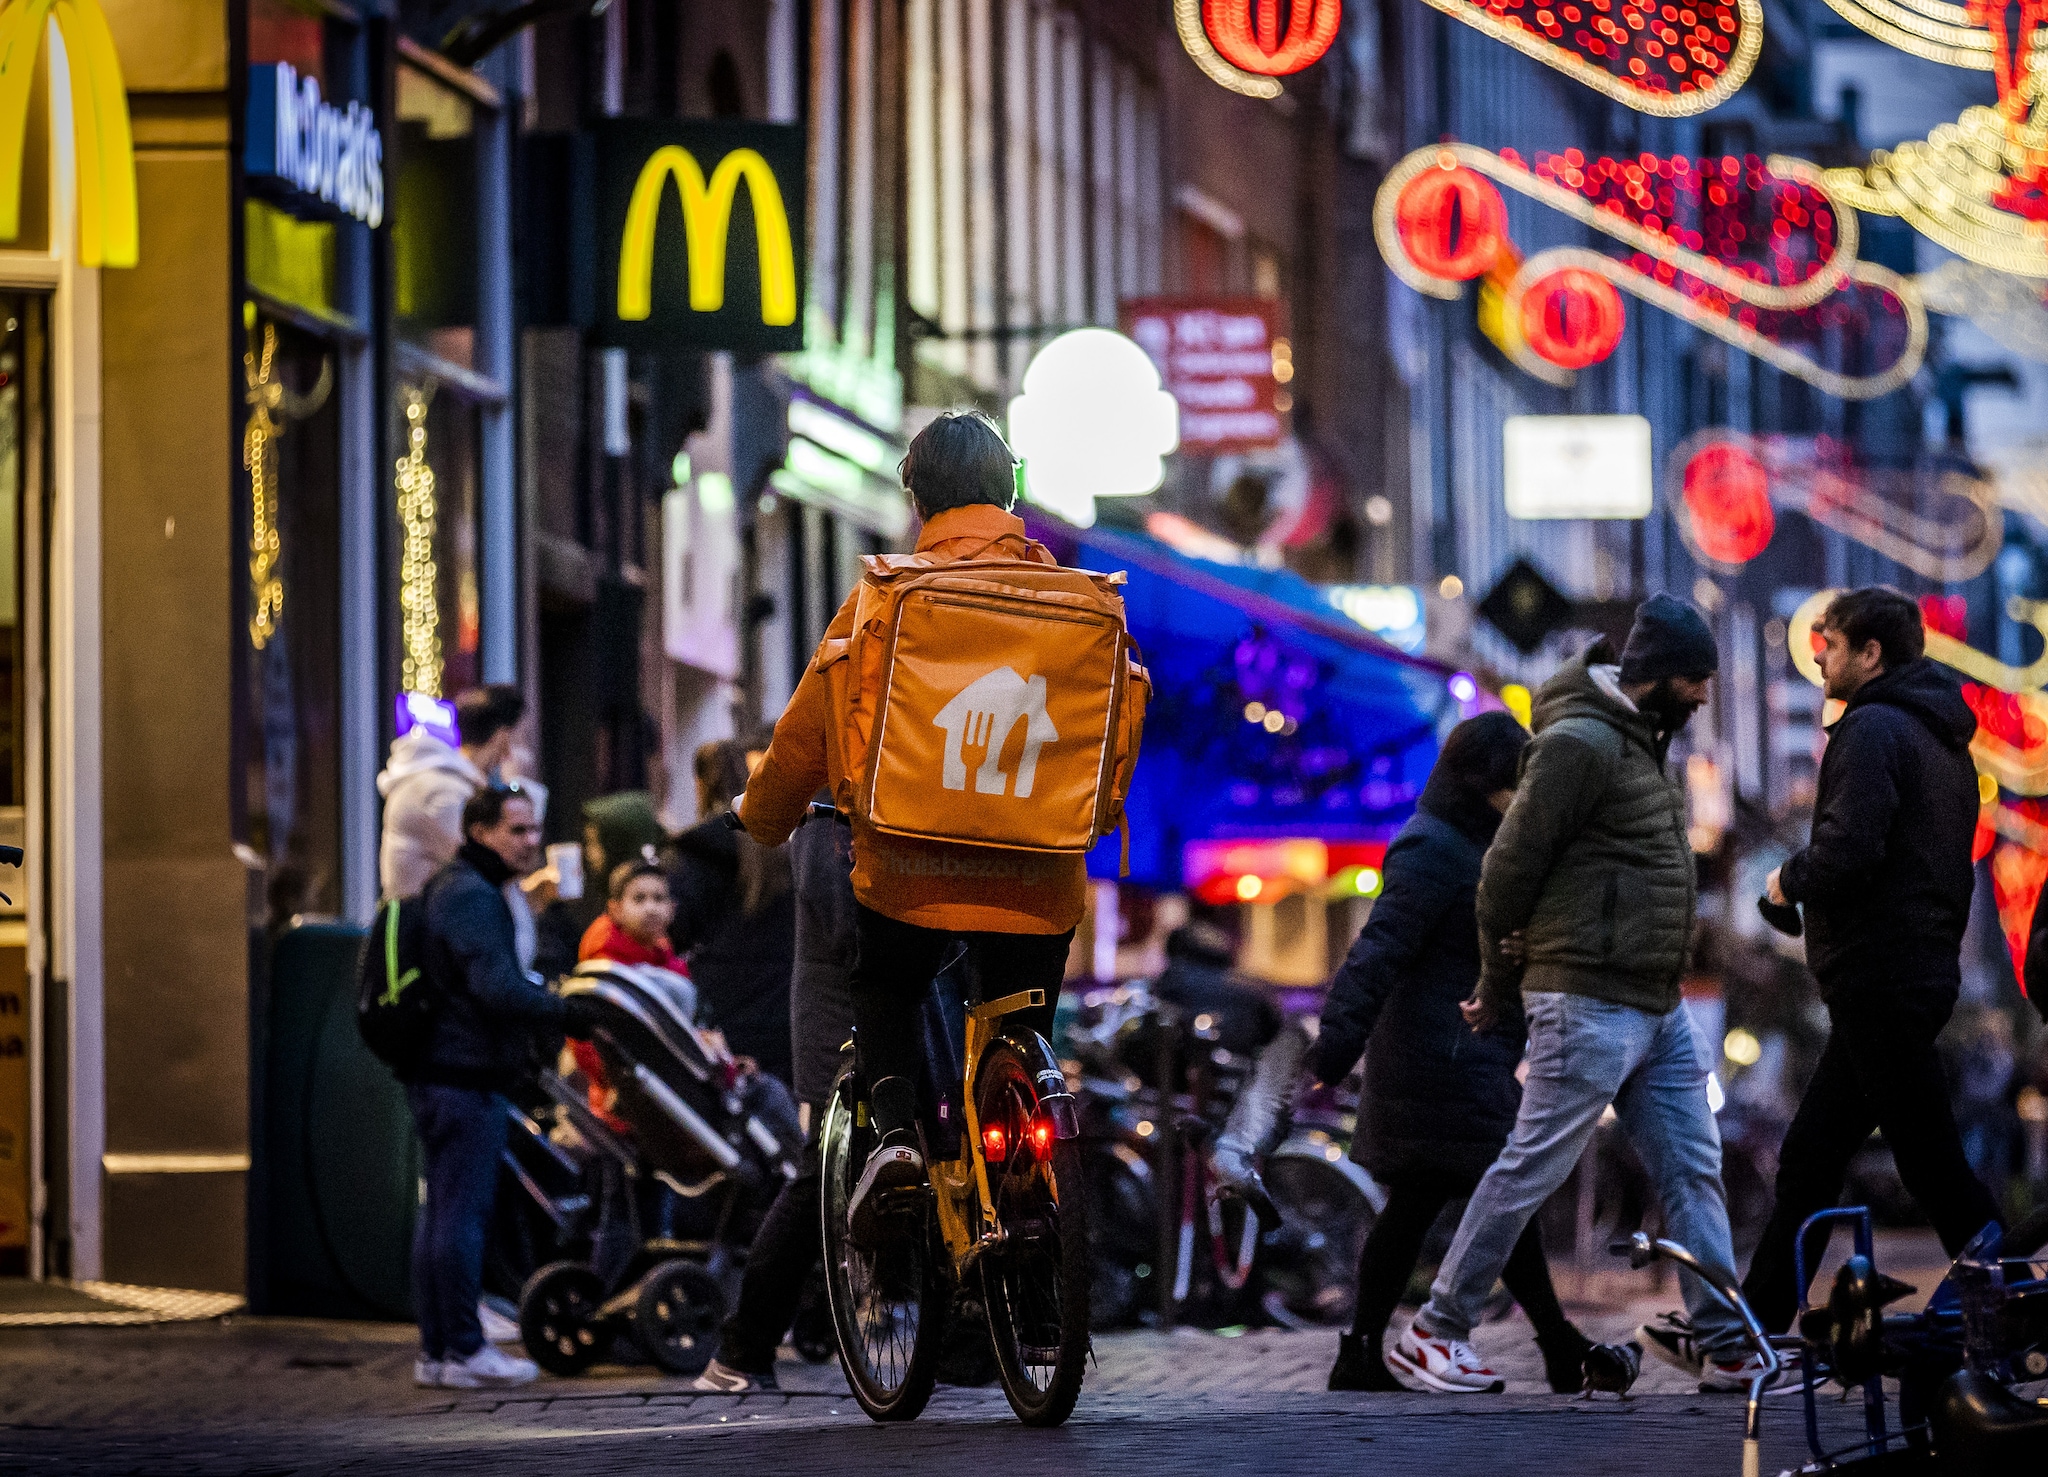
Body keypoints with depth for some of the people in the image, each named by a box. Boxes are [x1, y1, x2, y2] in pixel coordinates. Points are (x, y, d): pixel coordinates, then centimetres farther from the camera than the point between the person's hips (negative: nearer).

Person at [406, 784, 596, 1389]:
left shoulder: (449, 888, 20)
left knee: (441, 1213, 11)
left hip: (439, 1073, 11)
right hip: (467, 1076, -11)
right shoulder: (473, 897, -14)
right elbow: (498, 987, -24)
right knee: (463, 1213, -8)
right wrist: (568, 1014, -20)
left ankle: (435, 1350, 14)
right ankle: (465, 1351, -6)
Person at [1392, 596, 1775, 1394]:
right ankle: (1434, 1334, 2)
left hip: (1658, 1005, 9)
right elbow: (1510, 865, -13)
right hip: (1589, 1003, -9)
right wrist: (1499, 985, -3)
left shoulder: (1640, 741, 17)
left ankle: (1723, 1343, 8)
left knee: (1693, 1171, 7)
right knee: (1530, 1169, -5)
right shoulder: (1580, 742, -13)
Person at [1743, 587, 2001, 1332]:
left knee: (1931, 1160, -7)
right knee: (1810, 1153, 14)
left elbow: (1848, 848, -25)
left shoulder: (1873, 728, -13)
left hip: (1880, 981, -10)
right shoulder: (1944, 738, 18)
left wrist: (1790, 879, -5)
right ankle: (1756, 1321, 18)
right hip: (1927, 965, 10)